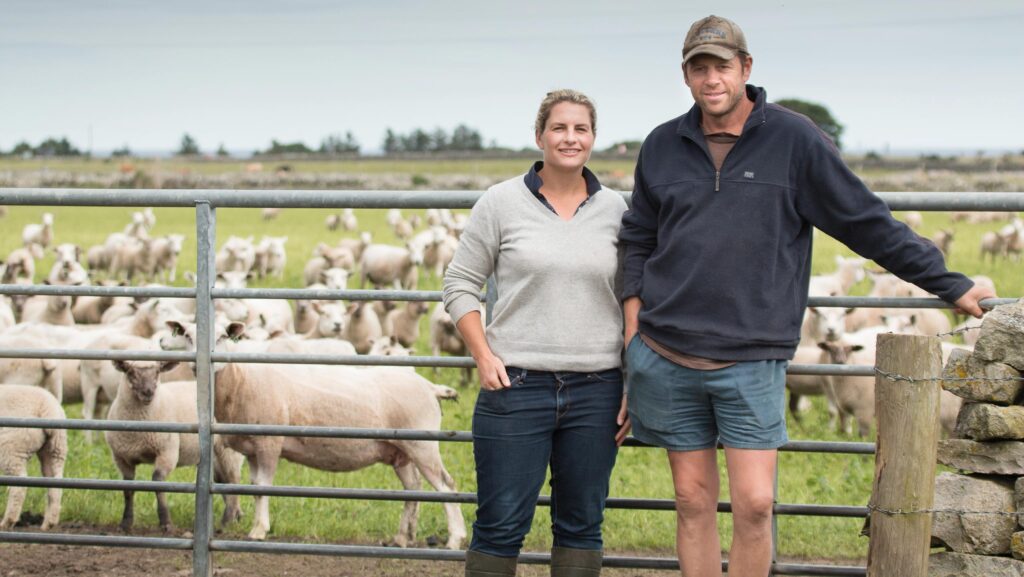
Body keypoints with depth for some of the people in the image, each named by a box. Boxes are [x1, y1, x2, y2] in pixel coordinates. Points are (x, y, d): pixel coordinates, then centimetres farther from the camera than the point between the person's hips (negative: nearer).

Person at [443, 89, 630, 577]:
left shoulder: (615, 209, 6)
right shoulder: (501, 202, 0)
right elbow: (460, 284, 4)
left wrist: (633, 385, 4)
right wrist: (484, 357, -7)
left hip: (596, 390, 2)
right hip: (517, 386, -2)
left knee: (581, 525, 9)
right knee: (500, 524, 0)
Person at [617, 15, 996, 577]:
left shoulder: (793, 138, -3)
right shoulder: (662, 146, 6)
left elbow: (869, 222, 2)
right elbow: (637, 243, 15)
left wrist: (952, 284, 3)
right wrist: (633, 340, 7)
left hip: (752, 360, -2)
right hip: (666, 358, 3)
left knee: (754, 503, -8)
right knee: (693, 501, 7)